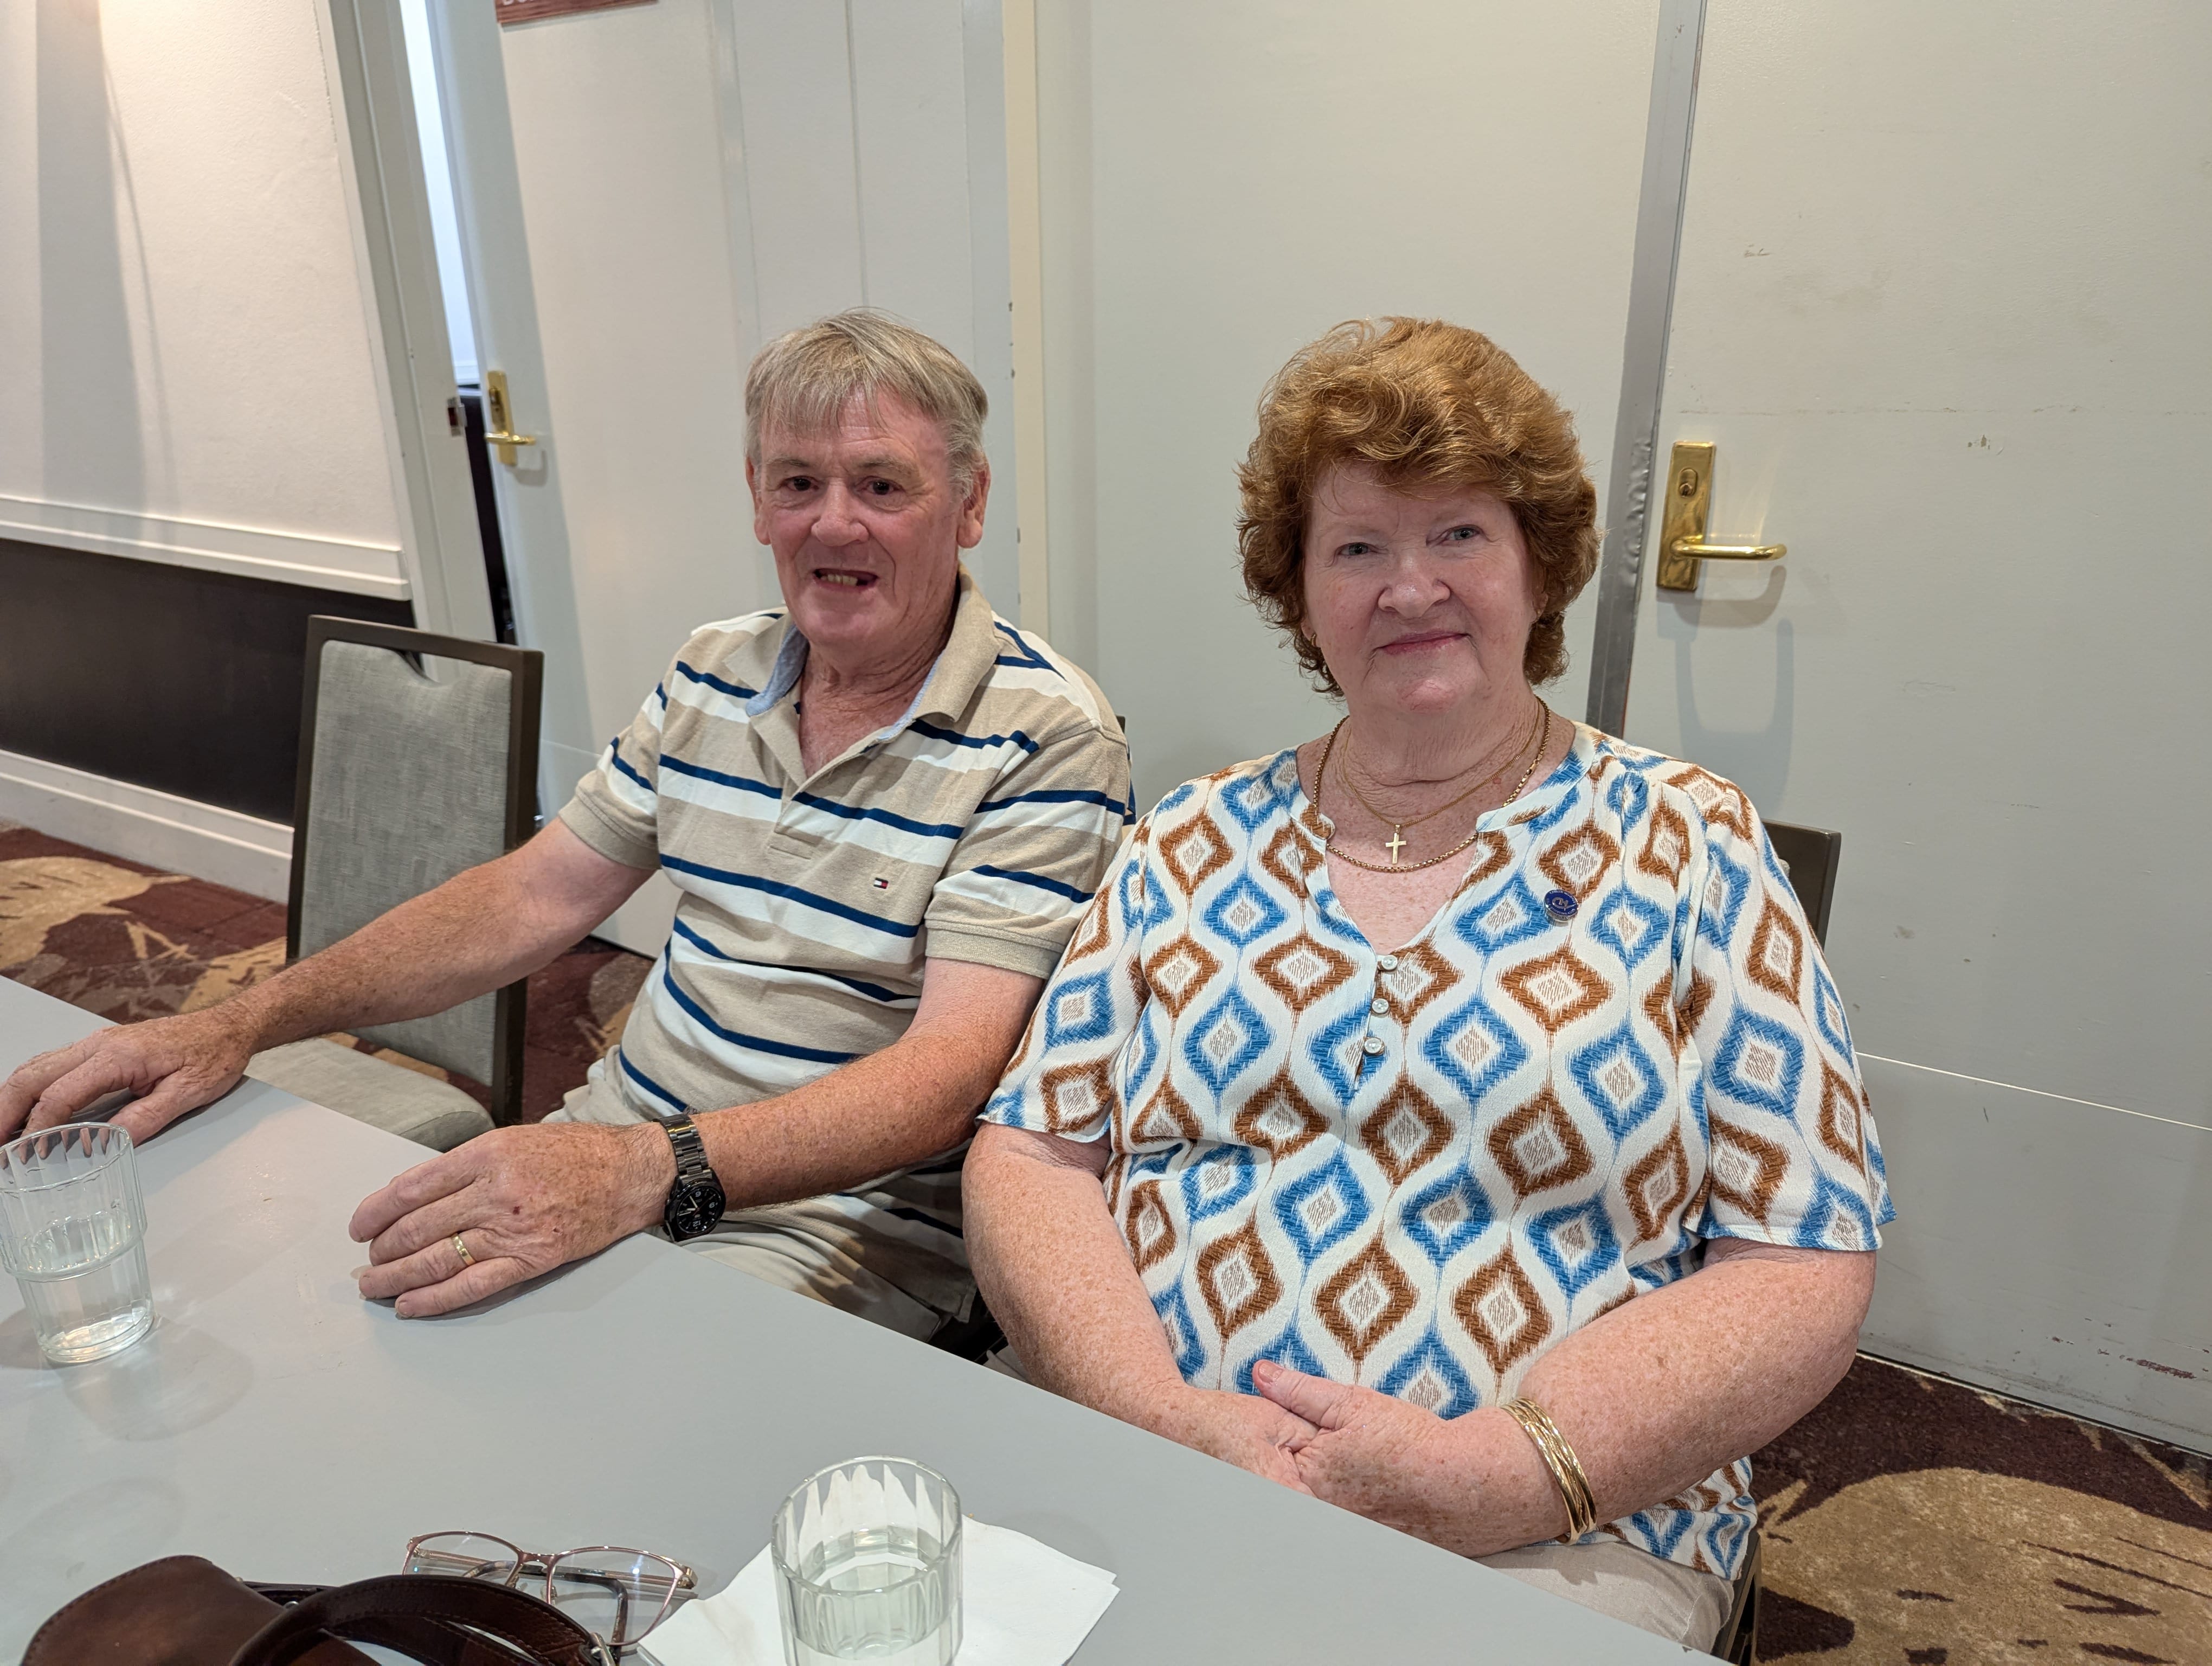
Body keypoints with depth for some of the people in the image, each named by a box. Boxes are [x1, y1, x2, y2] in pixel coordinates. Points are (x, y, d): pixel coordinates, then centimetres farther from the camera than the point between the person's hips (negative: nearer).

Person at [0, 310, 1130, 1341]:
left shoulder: (1047, 738, -14)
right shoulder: (712, 674, 8)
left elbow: (952, 1067, -23)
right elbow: (533, 896, 11)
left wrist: (650, 1172, -36)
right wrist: (243, 1024, 2)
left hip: (841, 1230, -6)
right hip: (617, 1151, 6)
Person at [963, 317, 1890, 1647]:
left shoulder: (1690, 849, 3)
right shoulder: (1193, 848, 8)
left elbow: (1804, 1273, -1)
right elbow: (1029, 1155, 4)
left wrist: (1509, 1468, -14)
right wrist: (1163, 1414, -12)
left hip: (1557, 1544, -1)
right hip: (1127, 1478, 2)